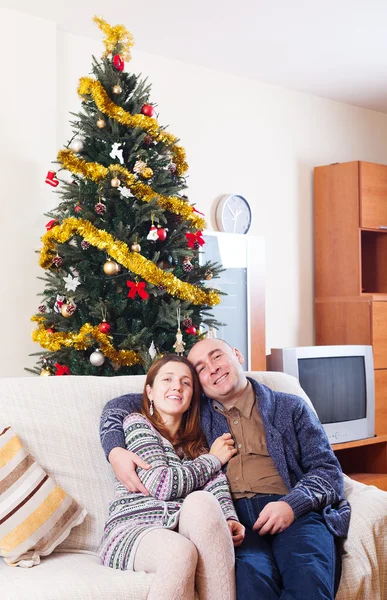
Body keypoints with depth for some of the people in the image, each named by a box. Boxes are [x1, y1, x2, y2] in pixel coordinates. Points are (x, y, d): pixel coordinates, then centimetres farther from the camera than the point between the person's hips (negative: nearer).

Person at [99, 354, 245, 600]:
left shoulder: (196, 442, 24)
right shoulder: (136, 422, 8)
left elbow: (216, 485, 4)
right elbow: (161, 485, -6)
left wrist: (230, 519, -17)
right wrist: (213, 459, 5)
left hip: (185, 530, 4)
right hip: (132, 530, -3)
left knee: (201, 501, -32)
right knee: (181, 551, -38)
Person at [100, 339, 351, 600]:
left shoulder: (290, 408, 20)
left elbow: (328, 469, 12)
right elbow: (121, 405, 24)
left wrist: (292, 505, -9)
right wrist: (115, 451, 2)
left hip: (294, 513, 0)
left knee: (308, 575, -35)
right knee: (253, 571, -35)